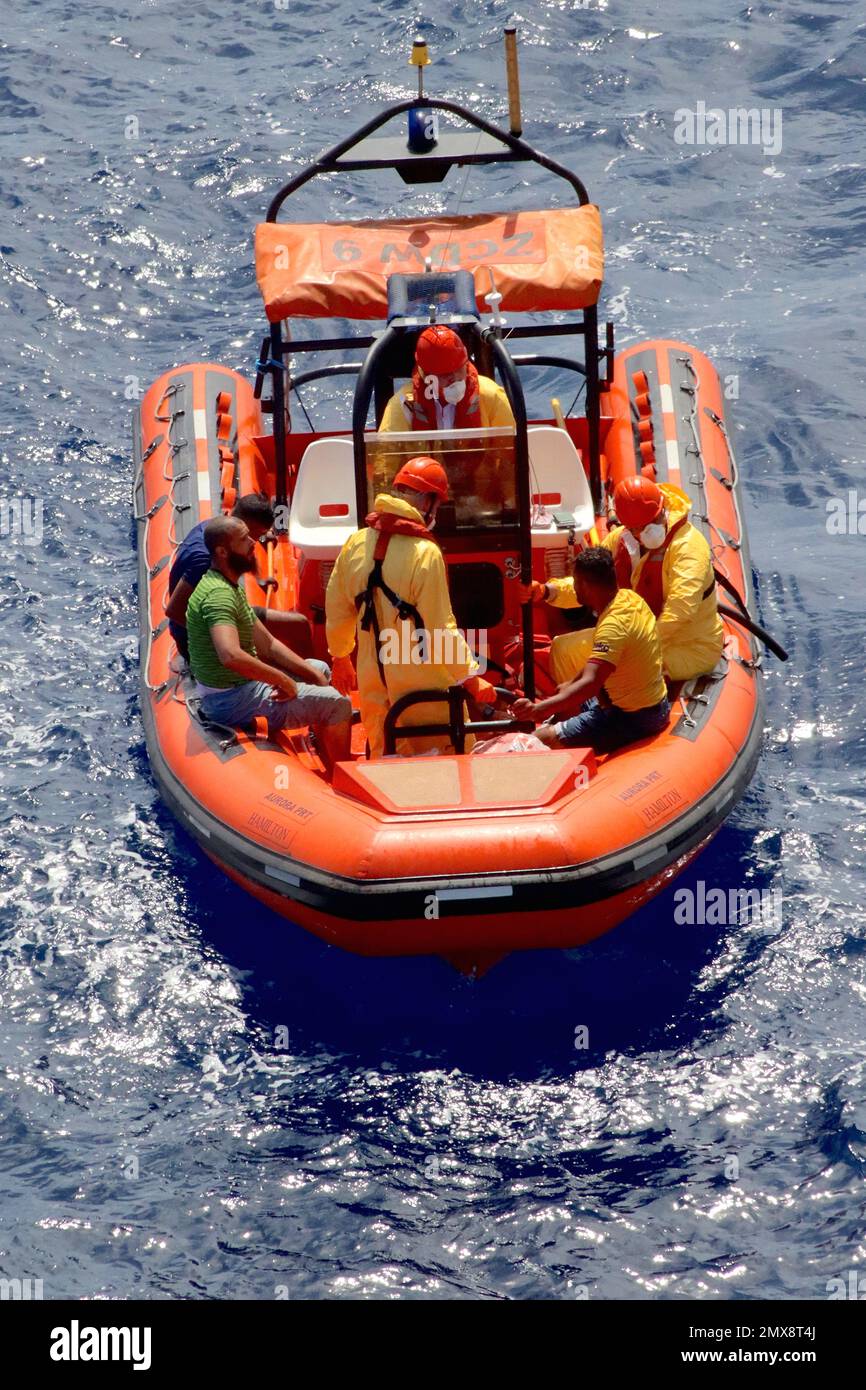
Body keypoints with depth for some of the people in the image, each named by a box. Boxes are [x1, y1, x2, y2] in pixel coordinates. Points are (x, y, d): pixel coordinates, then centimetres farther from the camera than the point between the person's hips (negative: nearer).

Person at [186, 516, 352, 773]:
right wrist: (285, 681, -30)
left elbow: (267, 645, 13)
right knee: (337, 704, -13)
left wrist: (313, 673, 3)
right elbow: (231, 656, -41)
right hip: (232, 701, -11)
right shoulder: (219, 594, -25)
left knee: (321, 670, 27)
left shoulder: (230, 586, 9)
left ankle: (331, 771, 29)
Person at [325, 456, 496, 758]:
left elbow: (336, 609, 11)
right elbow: (441, 629, -18)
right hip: (420, 681, -6)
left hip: (372, 677, 6)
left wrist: (341, 656, 26)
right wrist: (470, 677, -11)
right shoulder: (425, 554, -18)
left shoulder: (356, 544, 1)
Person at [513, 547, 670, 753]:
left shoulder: (613, 625, -29)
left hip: (635, 718, -10)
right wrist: (571, 684, 18)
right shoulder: (628, 597, 1)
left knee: (544, 740, -17)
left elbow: (589, 684, -39)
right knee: (564, 708, 27)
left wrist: (538, 709, -45)